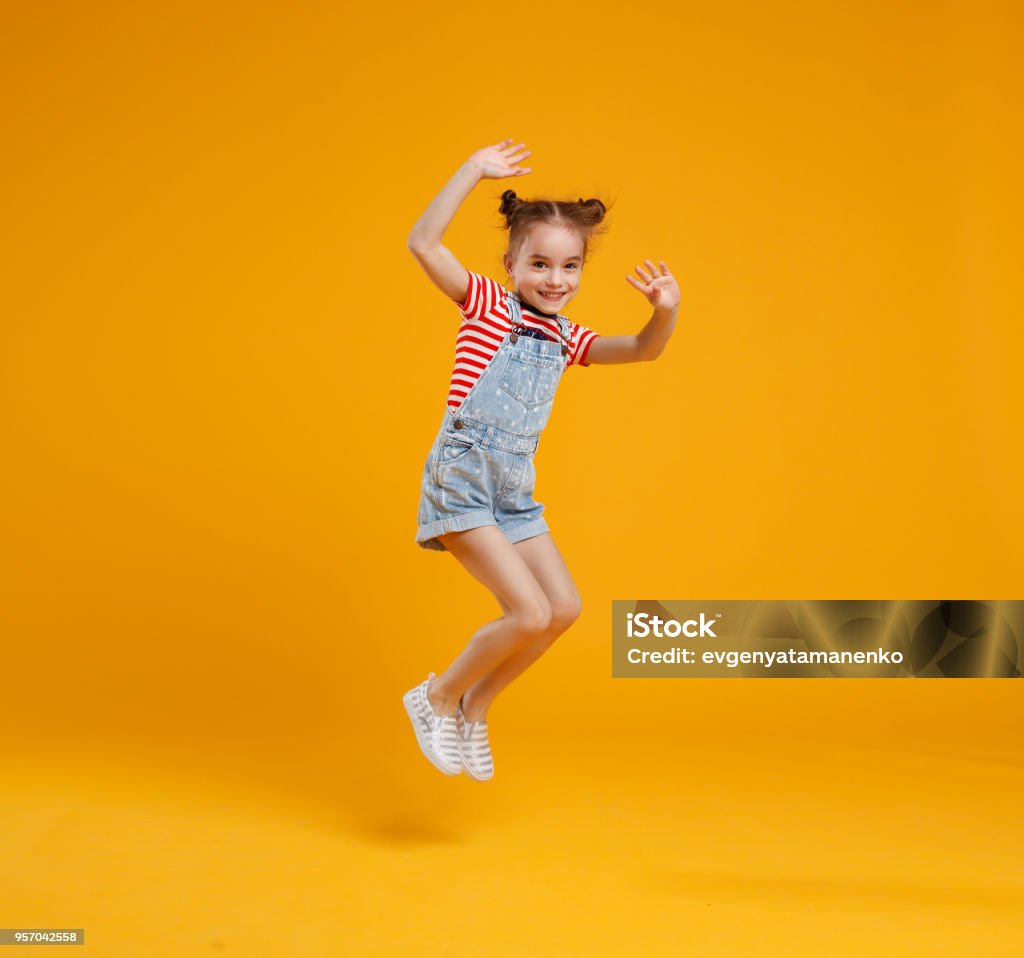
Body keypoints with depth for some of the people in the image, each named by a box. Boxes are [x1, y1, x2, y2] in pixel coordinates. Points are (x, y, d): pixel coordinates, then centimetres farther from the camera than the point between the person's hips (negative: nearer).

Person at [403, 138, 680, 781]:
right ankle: (437, 699, 9)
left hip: (516, 488, 7)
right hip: (461, 479, -7)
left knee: (564, 609, 4)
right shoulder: (487, 305, -3)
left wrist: (666, 312, -11)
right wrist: (473, 171, -15)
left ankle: (474, 708, 21)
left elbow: (643, 350, 9)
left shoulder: (566, 338, 13)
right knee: (531, 615, -14)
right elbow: (424, 244, -15)